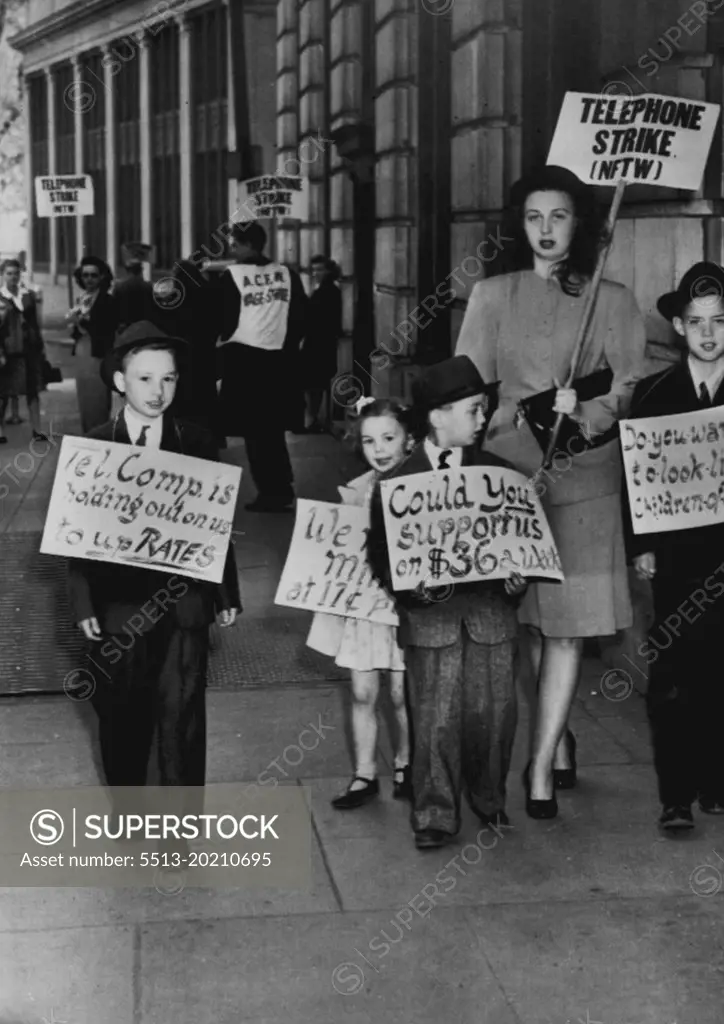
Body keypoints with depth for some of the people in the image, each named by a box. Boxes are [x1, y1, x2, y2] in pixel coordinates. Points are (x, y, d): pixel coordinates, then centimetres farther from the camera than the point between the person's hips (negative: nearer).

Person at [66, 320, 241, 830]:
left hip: (184, 600, 0)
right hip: (118, 601, 0)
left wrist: (228, 594, 4)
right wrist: (84, 605, -5)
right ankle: (127, 807, 31)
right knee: (122, 712, 11)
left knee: (182, 712, 1)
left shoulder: (199, 444, 2)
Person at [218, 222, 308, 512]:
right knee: (274, 429, 15)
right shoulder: (286, 273, 5)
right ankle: (282, 491, 15)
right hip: (280, 359, 4)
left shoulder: (232, 275, -7)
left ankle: (270, 492, 3)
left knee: (254, 430, 3)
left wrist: (223, 337, 14)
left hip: (244, 358, -4)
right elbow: (301, 315, 4)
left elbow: (224, 319, -5)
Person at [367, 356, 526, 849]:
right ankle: (435, 814, 13)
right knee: (436, 717, 0)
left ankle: (489, 798, 30)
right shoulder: (398, 482, -2)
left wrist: (518, 577, -8)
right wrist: (411, 587, -15)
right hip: (431, 615, -2)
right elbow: (381, 552, 0)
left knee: (495, 710, 7)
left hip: (492, 609, 3)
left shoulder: (498, 473, 7)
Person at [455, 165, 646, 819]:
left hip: (582, 475, -1)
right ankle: (558, 734, 24)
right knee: (522, 616, 3)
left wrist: (585, 413, -16)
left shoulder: (612, 301, 7)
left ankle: (541, 766, 0)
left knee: (568, 621, -5)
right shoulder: (492, 295, 10)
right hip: (507, 466, 1)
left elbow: (629, 389, 2)